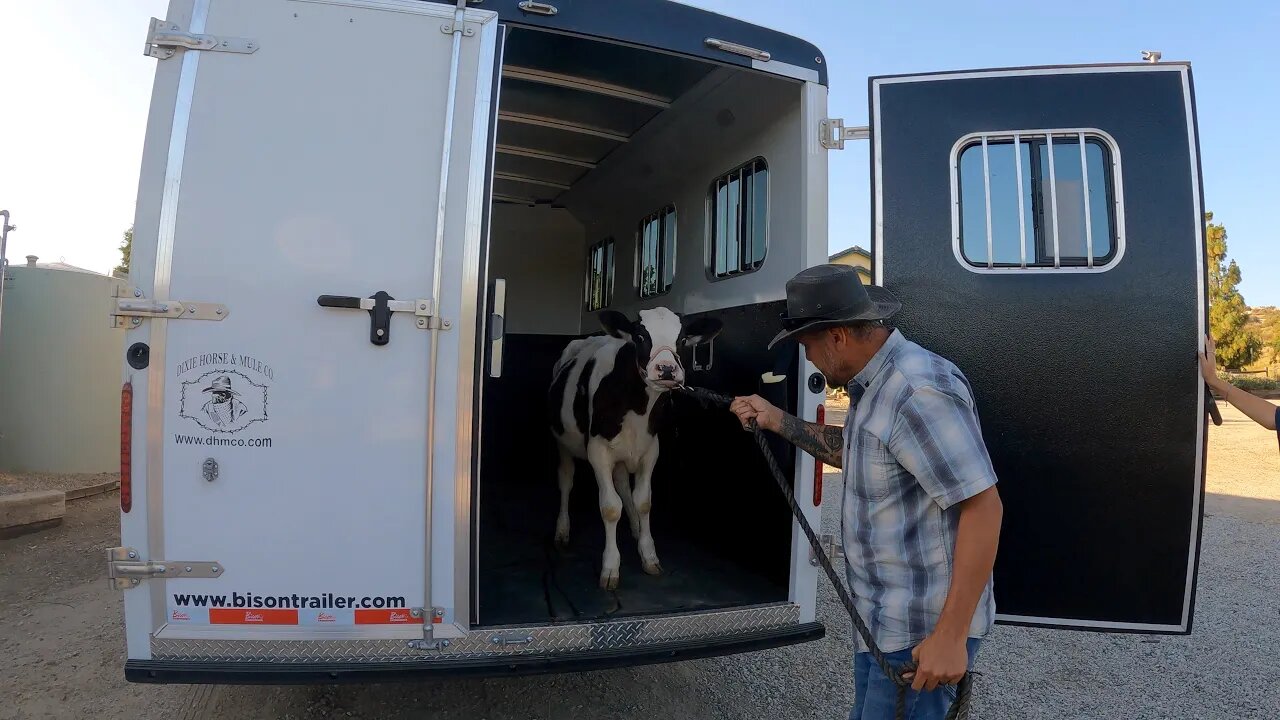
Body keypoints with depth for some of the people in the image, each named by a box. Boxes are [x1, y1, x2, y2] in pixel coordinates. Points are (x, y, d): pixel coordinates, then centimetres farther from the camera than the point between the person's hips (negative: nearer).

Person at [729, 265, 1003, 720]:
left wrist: (951, 635, -25)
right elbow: (853, 453, 21)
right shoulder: (873, 384, 7)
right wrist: (777, 421, 9)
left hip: (922, 630, -10)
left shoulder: (917, 390, -25)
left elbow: (984, 508, -26)